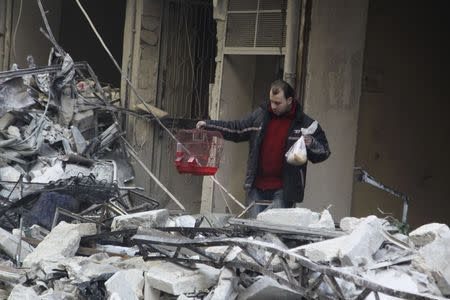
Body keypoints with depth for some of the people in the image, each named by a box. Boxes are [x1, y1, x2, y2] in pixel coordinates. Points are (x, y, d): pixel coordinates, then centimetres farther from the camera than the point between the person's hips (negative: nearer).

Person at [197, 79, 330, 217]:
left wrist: (311, 144, -20)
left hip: (283, 190, -4)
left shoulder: (304, 123, -2)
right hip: (257, 187, 4)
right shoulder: (260, 115, 9)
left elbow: (324, 152, 2)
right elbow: (236, 129, 17)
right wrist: (208, 125, 10)